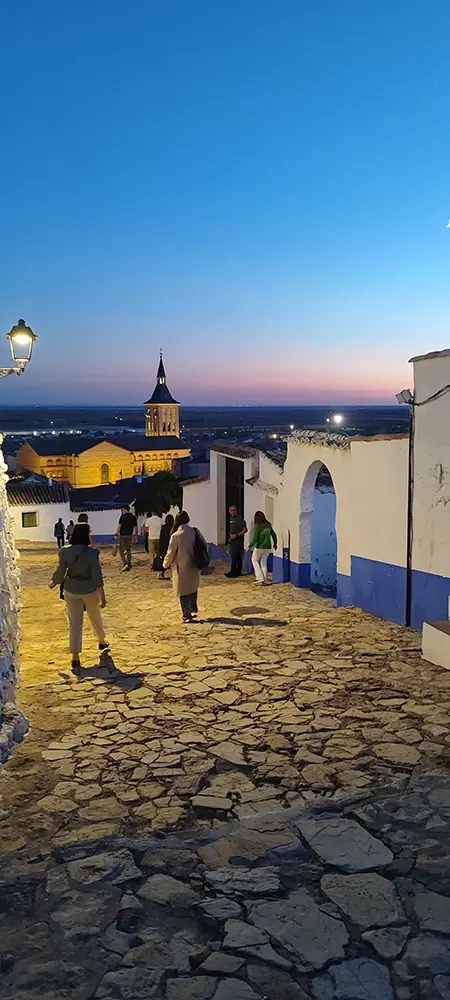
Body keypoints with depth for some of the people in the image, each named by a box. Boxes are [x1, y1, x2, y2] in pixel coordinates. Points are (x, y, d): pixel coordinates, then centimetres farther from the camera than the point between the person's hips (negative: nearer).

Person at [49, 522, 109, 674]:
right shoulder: (91, 552, -18)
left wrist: (53, 583, 20)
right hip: (89, 590, -2)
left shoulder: (65, 552, -9)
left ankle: (75, 658, -3)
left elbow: (60, 573, -2)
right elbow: (97, 576, -16)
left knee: (75, 623, 4)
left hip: (71, 591, 2)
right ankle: (102, 641, 48)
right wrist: (103, 596, -8)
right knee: (95, 617, 23)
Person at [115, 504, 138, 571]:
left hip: (122, 536, -5)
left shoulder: (122, 516, -10)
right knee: (128, 550, 14)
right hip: (130, 536, 5)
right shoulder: (133, 517, 6)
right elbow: (135, 527, 8)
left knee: (121, 550, -1)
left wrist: (116, 534, -10)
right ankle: (129, 565, 17)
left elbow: (119, 526, -14)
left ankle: (125, 564, -17)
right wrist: (136, 536, 15)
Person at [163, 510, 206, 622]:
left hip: (181, 568, -4)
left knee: (183, 592, 8)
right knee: (193, 588, 25)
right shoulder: (195, 531, -7)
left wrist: (165, 565, 7)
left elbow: (170, 553, -11)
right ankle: (193, 610, 27)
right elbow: (204, 545, 4)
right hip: (194, 566, 4)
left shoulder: (176, 536, -19)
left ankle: (187, 615, 10)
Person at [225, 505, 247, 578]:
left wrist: (236, 535, -19)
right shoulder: (231, 518, 14)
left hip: (238, 540, -8)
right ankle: (238, 572, 16)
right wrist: (231, 535, 9)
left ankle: (233, 572, -7)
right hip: (233, 540, 9)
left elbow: (245, 530, -17)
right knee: (238, 556, 12)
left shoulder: (239, 518, -12)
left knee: (234, 556, -10)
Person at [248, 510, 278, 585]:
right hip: (268, 547, 6)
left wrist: (250, 546, -7)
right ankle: (265, 579, 14)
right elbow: (274, 535, 11)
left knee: (254, 560, 12)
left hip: (260, 547, -5)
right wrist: (275, 544, 26)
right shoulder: (268, 525, 3)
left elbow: (255, 538, -17)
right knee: (264, 562, 16)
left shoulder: (257, 526, -14)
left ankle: (260, 577, 2)